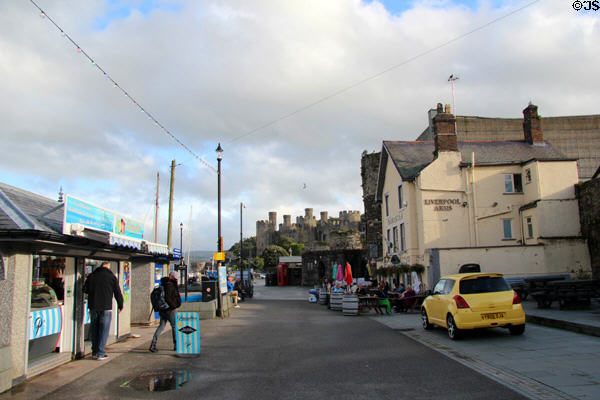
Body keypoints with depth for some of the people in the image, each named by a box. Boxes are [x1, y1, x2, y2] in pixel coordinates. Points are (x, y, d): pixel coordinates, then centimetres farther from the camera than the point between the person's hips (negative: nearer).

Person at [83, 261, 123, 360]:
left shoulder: (91, 276, 4)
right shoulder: (112, 277, -4)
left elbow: (84, 289, 12)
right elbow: (117, 293, 0)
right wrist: (120, 305, 13)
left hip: (93, 307, 4)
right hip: (106, 308, -4)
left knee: (94, 330, 14)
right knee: (104, 330, 1)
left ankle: (94, 352, 21)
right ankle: (100, 353, -1)